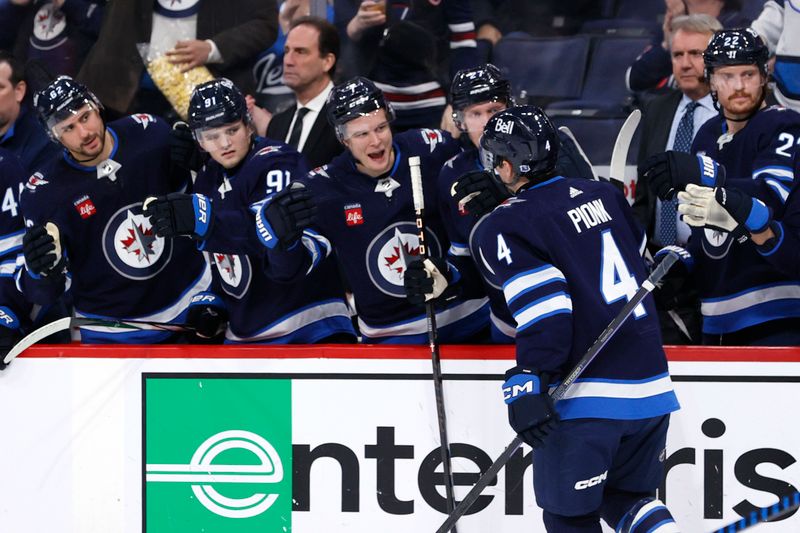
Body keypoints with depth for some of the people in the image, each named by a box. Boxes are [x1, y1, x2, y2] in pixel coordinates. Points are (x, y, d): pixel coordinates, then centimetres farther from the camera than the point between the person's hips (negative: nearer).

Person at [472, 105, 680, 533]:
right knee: (626, 497, 23)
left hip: (586, 399, -7)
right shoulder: (604, 195, 13)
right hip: (650, 384, 7)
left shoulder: (506, 227, -8)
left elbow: (543, 310, -18)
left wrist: (528, 384, -18)